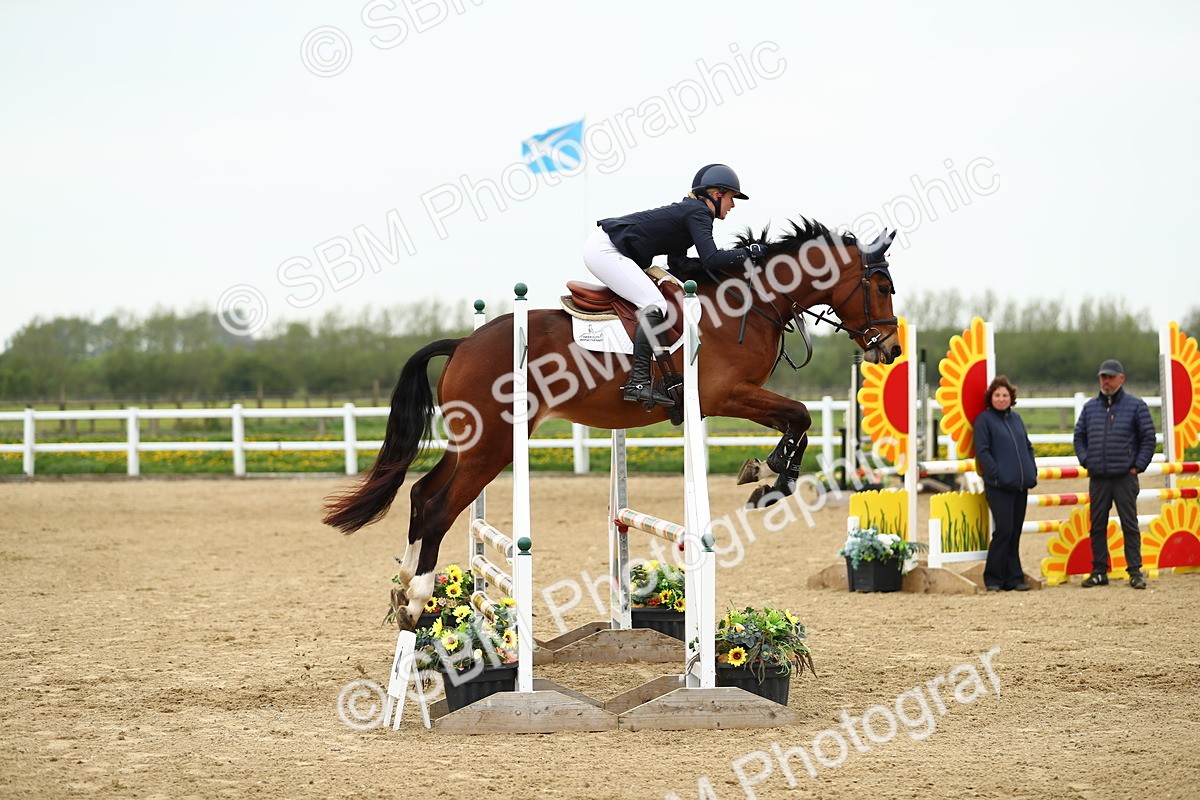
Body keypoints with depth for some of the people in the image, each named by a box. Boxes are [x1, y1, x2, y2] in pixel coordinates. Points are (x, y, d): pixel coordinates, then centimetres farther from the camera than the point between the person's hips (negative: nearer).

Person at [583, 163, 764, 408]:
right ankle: (638, 381, -26)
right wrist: (747, 252, -12)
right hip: (605, 251, -11)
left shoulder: (689, 209, 20)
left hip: (602, 248, 11)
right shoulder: (699, 213, -10)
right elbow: (711, 259, -23)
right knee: (655, 305, -18)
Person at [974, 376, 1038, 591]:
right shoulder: (984, 419, -2)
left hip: (1021, 485, 6)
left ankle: (1013, 578, 11)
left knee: (1015, 532, 8)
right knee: (1004, 529, -11)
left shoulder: (1016, 418, 17)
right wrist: (997, 475, -17)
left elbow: (1028, 447, 22)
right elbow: (982, 451, -9)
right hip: (999, 486, -6)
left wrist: (1032, 472, 9)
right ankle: (993, 579, -3)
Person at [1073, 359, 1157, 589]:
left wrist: (1138, 465, -6)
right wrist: (1085, 460, 3)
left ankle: (1135, 571, 0)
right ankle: (1099, 572, 12)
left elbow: (1148, 438, 1)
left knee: (1130, 525, -3)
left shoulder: (1135, 406, 1)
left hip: (1125, 476, -4)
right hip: (1098, 478, 4)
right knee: (1097, 526, 6)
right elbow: (1079, 437, 17)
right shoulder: (1090, 407, 12)